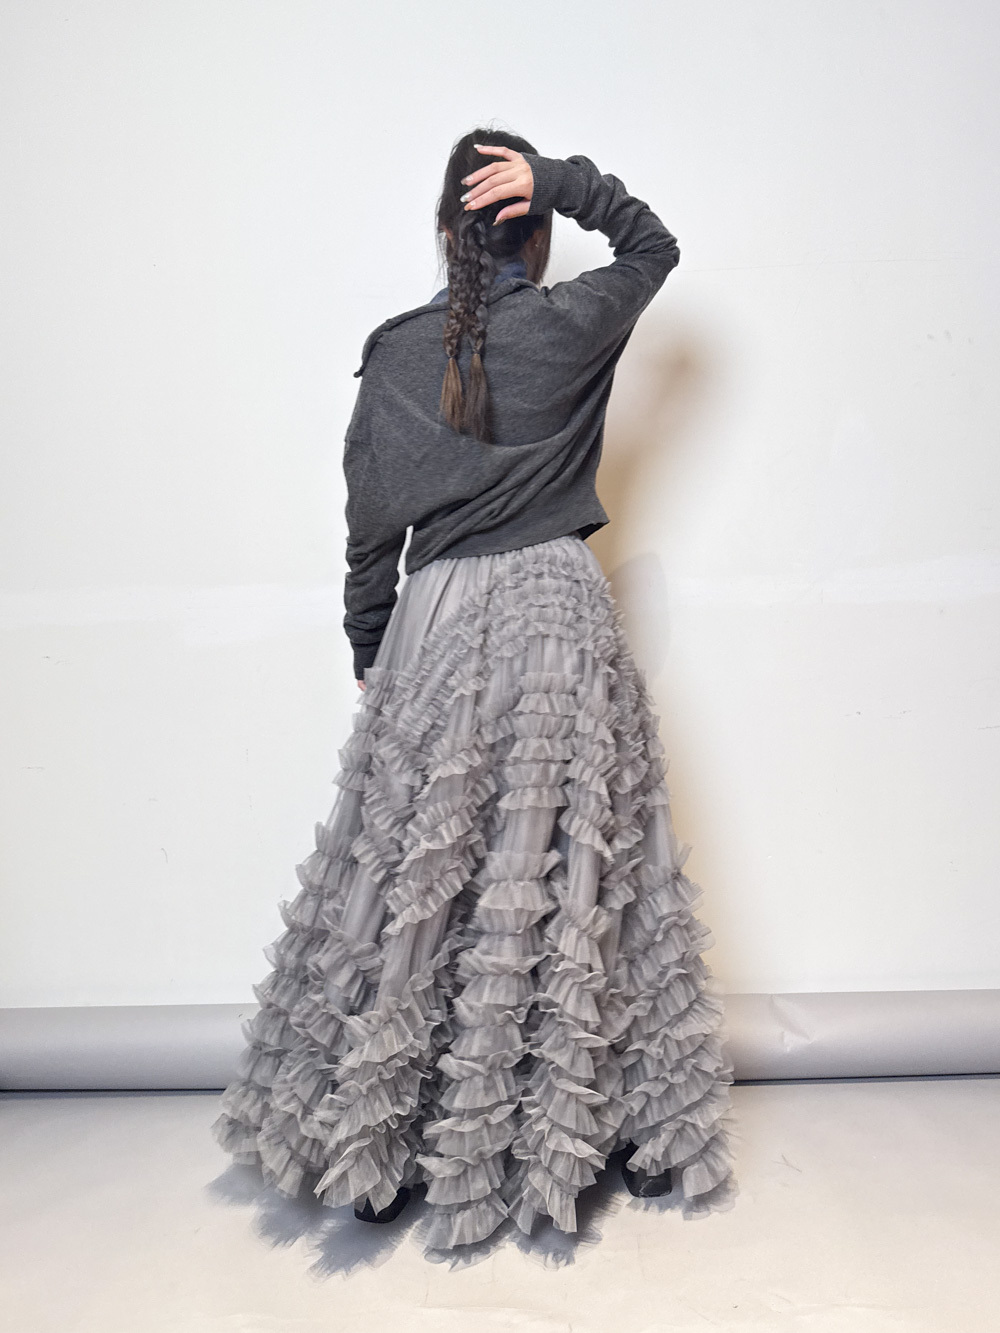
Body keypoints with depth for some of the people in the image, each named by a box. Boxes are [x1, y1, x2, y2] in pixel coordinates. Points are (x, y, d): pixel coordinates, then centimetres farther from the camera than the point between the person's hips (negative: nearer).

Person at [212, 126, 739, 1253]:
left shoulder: (392, 354, 5)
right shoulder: (572, 326, 2)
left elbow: (371, 536, 5)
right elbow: (653, 246, 22)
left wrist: (369, 663, 15)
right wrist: (564, 181, 8)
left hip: (434, 623, 1)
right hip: (559, 612, 0)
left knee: (415, 883, 7)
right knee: (580, 876, 7)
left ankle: (373, 1157, 20)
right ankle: (634, 1130, 21)